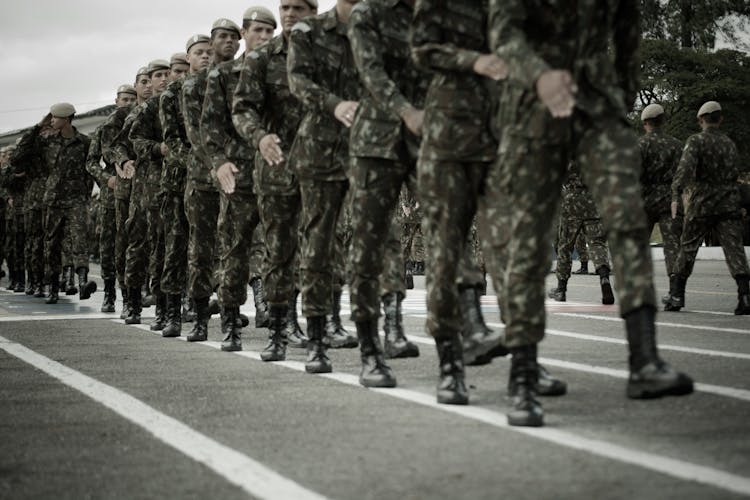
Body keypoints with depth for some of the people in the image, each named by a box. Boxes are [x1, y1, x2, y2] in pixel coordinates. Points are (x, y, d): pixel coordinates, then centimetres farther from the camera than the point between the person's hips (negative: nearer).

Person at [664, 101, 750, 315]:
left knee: (688, 248, 10)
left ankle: (676, 295, 15)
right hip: (729, 203, 3)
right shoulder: (730, 144, 12)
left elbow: (686, 167, -20)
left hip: (701, 204, -3)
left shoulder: (696, 141, -5)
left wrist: (676, 196, -27)